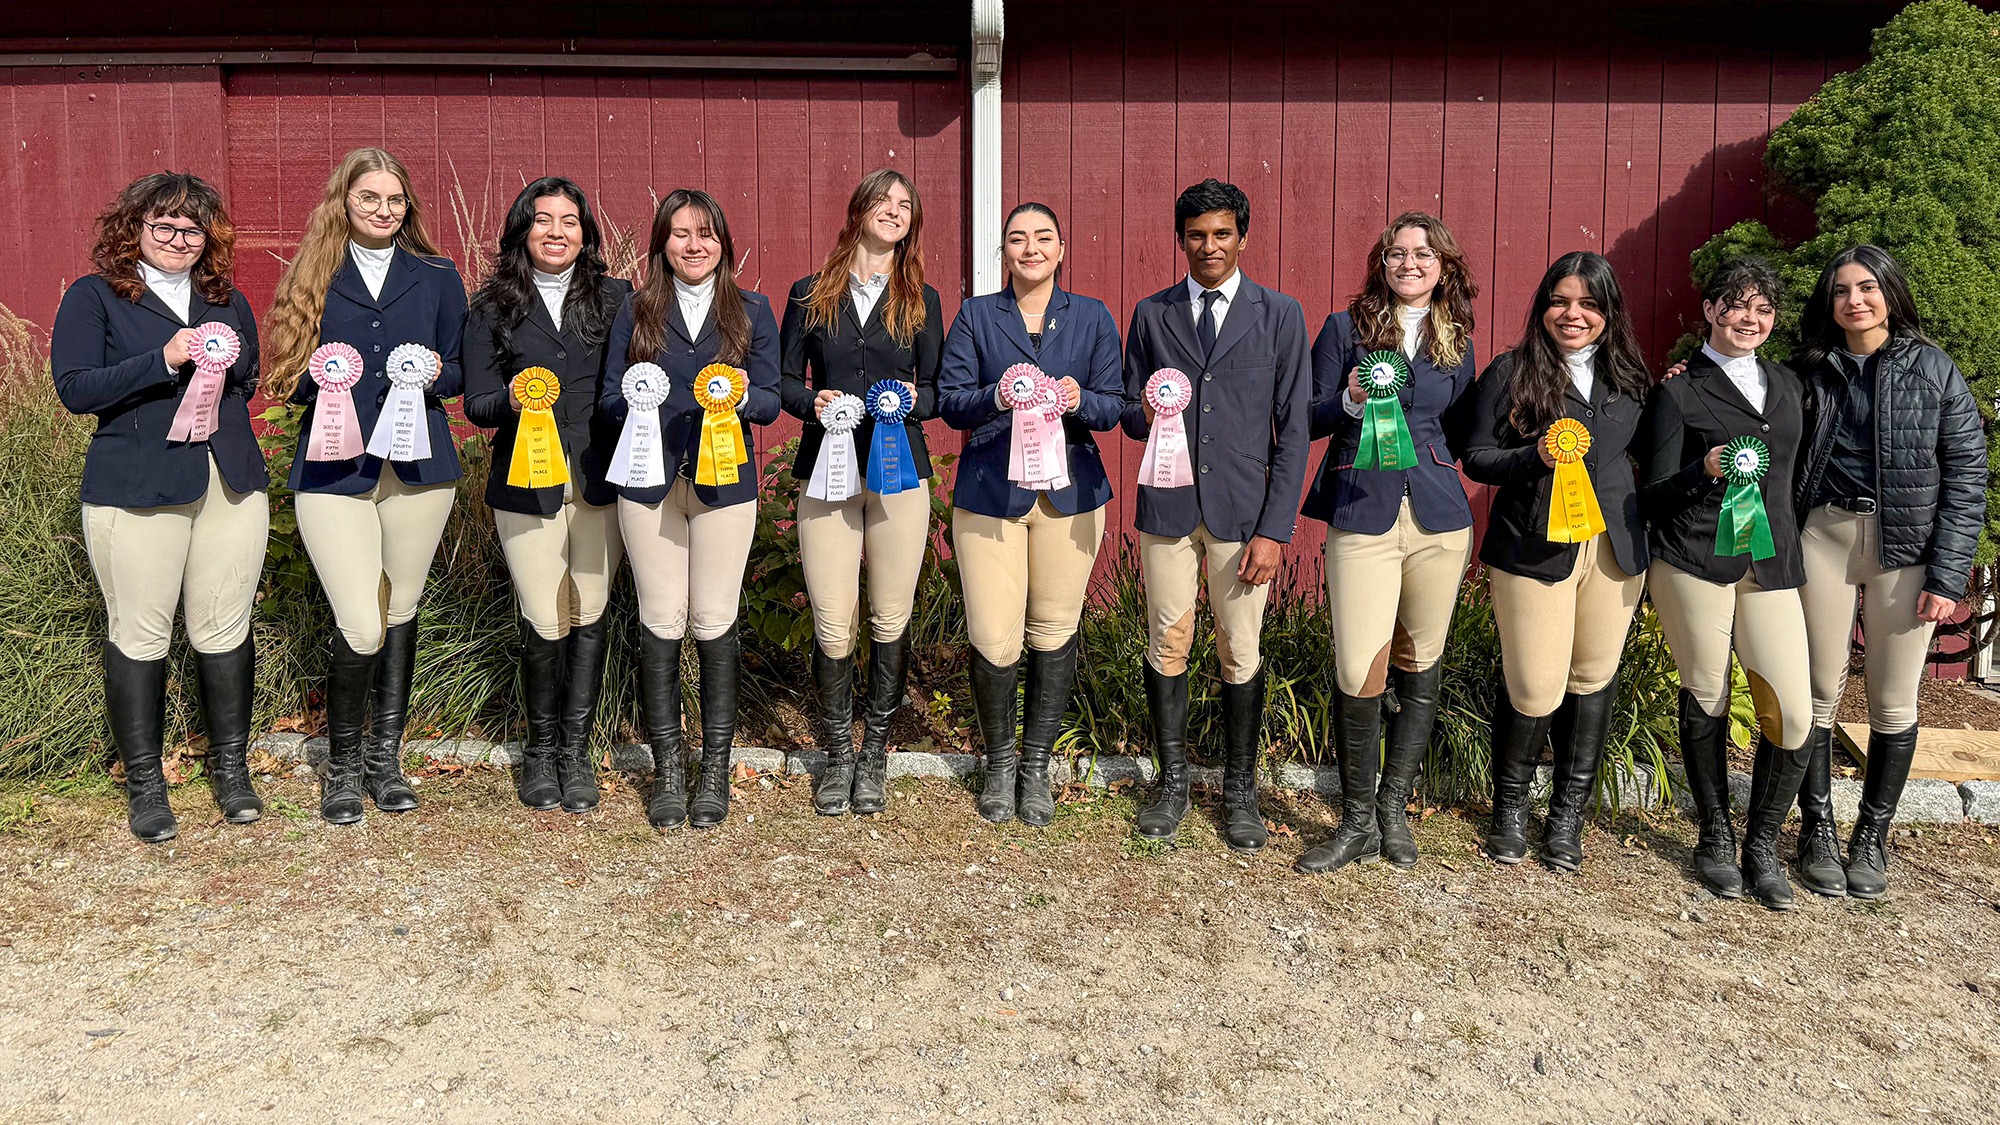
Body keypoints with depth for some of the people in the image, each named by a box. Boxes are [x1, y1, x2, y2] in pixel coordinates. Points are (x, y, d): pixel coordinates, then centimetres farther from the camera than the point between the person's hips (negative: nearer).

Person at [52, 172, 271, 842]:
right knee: (139, 634, 0)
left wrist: (229, 361, 1)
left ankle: (230, 768, 20)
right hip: (136, 491, -4)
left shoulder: (227, 301, 16)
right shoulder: (95, 297, 3)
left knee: (225, 629, 6)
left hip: (231, 485, 4)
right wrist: (164, 361, -17)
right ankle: (144, 783, 13)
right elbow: (75, 389, -6)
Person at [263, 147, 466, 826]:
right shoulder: (312, 278, 7)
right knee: (360, 629, -9)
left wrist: (435, 372, -10)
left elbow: (463, 371, 12)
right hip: (335, 469, -1)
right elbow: (288, 376, 10)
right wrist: (319, 377, -12)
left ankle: (386, 757, 25)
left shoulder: (437, 278, 9)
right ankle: (342, 765, 13)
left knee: (400, 613, 9)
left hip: (418, 464, 2)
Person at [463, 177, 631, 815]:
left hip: (601, 478, 1)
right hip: (527, 481, -1)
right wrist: (512, 401, -17)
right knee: (544, 624, -4)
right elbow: (476, 402, 4)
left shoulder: (616, 298, 9)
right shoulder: (492, 307, 8)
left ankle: (576, 750, 18)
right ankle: (540, 747, 19)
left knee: (590, 615, 3)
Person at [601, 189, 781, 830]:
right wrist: (633, 398, -14)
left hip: (724, 482, 0)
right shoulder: (636, 312, 10)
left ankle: (716, 771, 12)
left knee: (715, 624, -1)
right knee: (660, 624, 1)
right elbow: (609, 401, 9)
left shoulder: (751, 311, 9)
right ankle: (666, 771, 12)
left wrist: (743, 397, -16)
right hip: (649, 482, 1)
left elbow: (772, 402, 6)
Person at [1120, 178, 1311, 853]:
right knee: (1166, 645, 5)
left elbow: (1294, 430, 0)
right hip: (1167, 504, 2)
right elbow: (1130, 413, 13)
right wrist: (1145, 414, -13)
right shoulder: (1152, 315, 10)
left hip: (1243, 508, -1)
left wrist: (1274, 528, -7)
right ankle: (1173, 783, 22)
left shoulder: (1280, 316, 4)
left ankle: (1240, 791, 19)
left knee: (1241, 652, 3)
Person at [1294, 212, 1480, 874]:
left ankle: (1394, 808, 24)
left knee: (1420, 664, 9)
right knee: (1359, 673, -10)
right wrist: (1351, 401, -14)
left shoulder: (1456, 343, 13)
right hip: (1361, 517, -3)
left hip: (1439, 520, 4)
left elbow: (1460, 436, 21)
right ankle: (1357, 823, 7)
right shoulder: (1346, 328, 5)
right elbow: (1309, 420, 3)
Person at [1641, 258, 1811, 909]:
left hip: (1772, 562, 4)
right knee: (1705, 699, 3)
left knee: (1793, 715, -4)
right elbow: (1654, 495, -3)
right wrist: (1705, 473, -20)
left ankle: (1761, 845, 14)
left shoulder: (1788, 385, 17)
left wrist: (1790, 546, 16)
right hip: (1695, 558, -4)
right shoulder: (1680, 391, 0)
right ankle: (1716, 839, 21)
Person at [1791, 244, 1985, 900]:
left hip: (1906, 546, -1)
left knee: (1894, 702, 5)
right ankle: (1817, 831, 16)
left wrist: (1949, 575, -9)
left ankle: (1872, 837, 19)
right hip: (1823, 538, 1)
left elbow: (1966, 474, -1)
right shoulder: (1812, 372, 7)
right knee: (1820, 691, 3)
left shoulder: (1933, 370, 1)